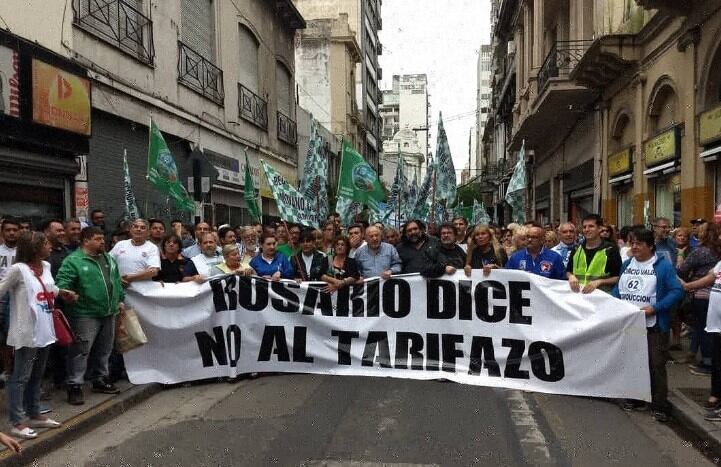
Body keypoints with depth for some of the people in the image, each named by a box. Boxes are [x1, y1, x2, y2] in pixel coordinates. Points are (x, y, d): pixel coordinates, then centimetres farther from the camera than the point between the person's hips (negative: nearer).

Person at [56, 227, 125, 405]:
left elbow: (117, 281, 22)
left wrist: (120, 300, 19)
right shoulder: (73, 261, -9)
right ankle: (75, 386, 4)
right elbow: (63, 282, -16)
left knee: (104, 350, 15)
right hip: (85, 315, -7)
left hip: (109, 313, 7)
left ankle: (100, 380, 29)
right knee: (81, 351, -4)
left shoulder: (109, 259, 15)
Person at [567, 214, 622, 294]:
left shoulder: (611, 250, 3)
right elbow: (568, 271, 23)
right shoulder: (576, 249, 15)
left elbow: (618, 278, 2)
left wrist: (598, 282, -11)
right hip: (577, 293, 3)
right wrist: (571, 276, 2)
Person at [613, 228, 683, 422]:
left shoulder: (663, 265, -8)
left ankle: (659, 406, 10)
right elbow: (617, 288, 19)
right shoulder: (626, 264, 10)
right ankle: (633, 398, 30)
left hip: (653, 326, -6)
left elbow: (677, 291, -14)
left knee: (656, 366, -1)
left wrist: (654, 308, -21)